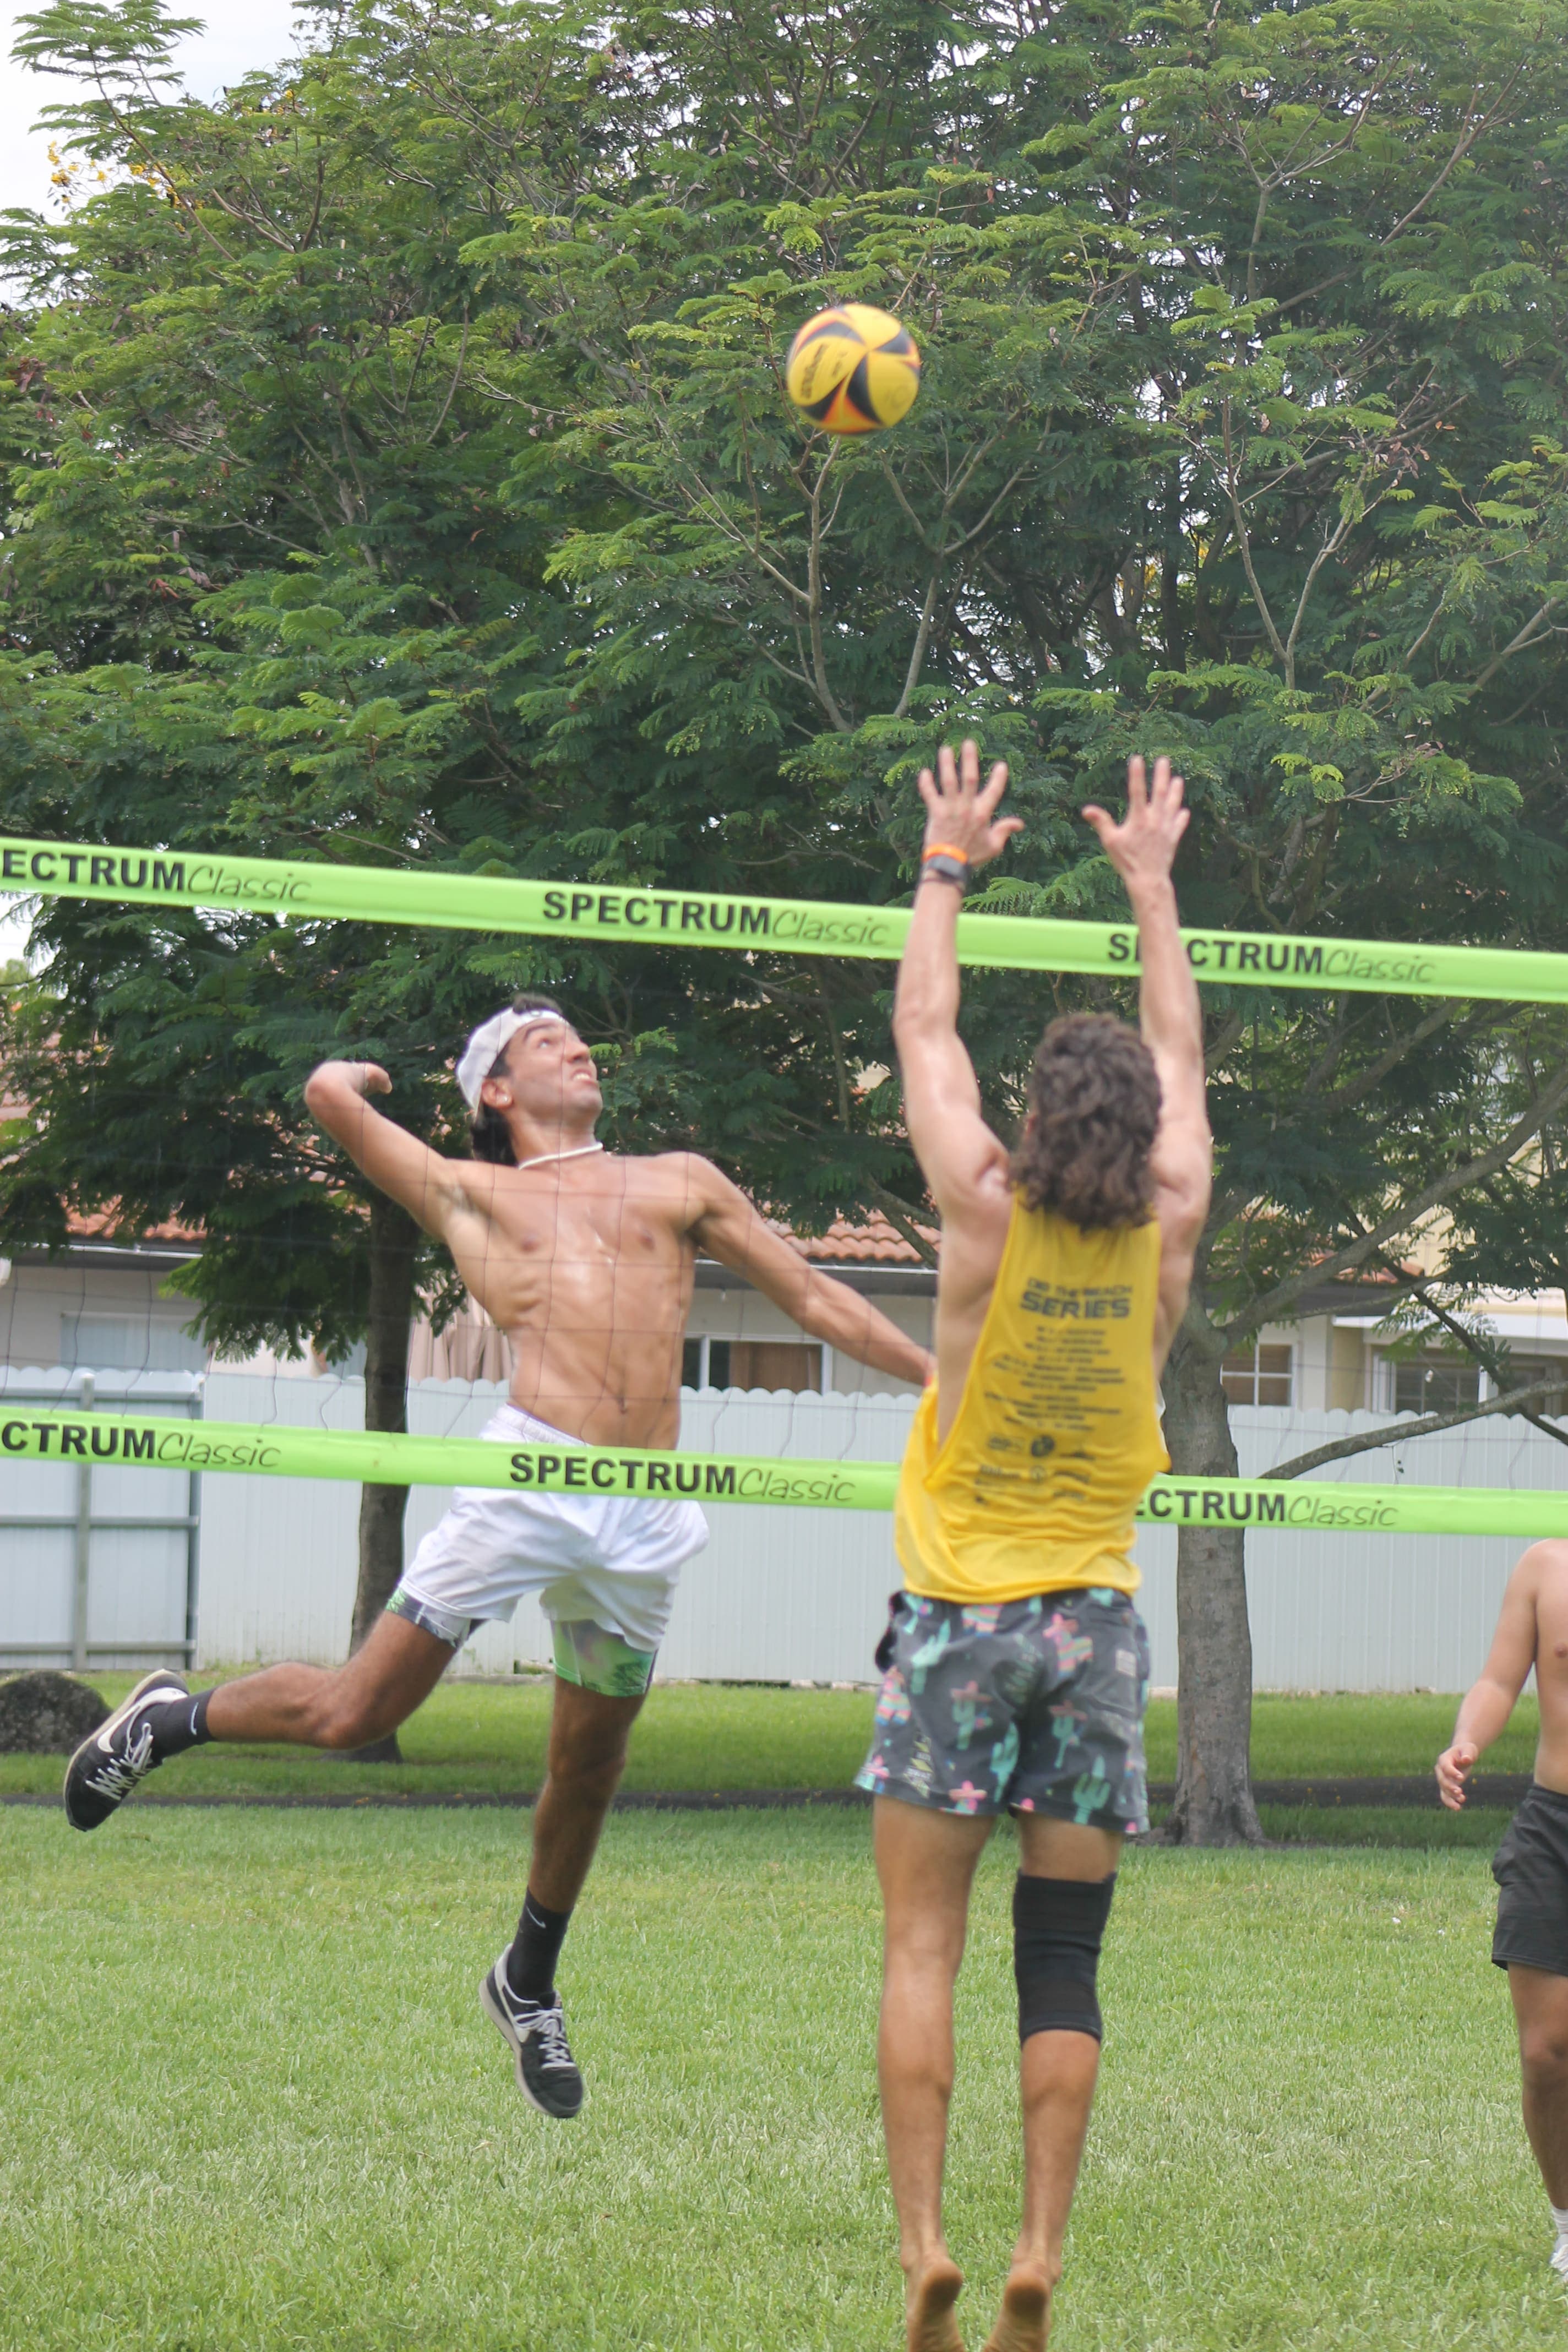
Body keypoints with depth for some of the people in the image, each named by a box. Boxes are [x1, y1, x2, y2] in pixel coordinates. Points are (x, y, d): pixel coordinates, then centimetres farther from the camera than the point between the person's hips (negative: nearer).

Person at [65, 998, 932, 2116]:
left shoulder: (682, 1184, 23)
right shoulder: (472, 1194, 17)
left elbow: (817, 1299, 25)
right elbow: (332, 1092, 10)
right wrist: (367, 1077, 32)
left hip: (647, 1519, 3)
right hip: (528, 1479, -3)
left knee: (590, 1769, 11)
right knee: (352, 1714, -6)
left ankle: (531, 1982, 32)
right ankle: (171, 1720, 20)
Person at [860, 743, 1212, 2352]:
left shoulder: (986, 1214, -8)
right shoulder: (1167, 1233, -2)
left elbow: (923, 1031, 6)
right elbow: (1179, 1059, 15)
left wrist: (949, 869, 19)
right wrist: (1150, 884, 26)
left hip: (960, 1611, -2)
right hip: (1097, 1616, 2)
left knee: (923, 1944, -1)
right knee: (1062, 1960, 4)